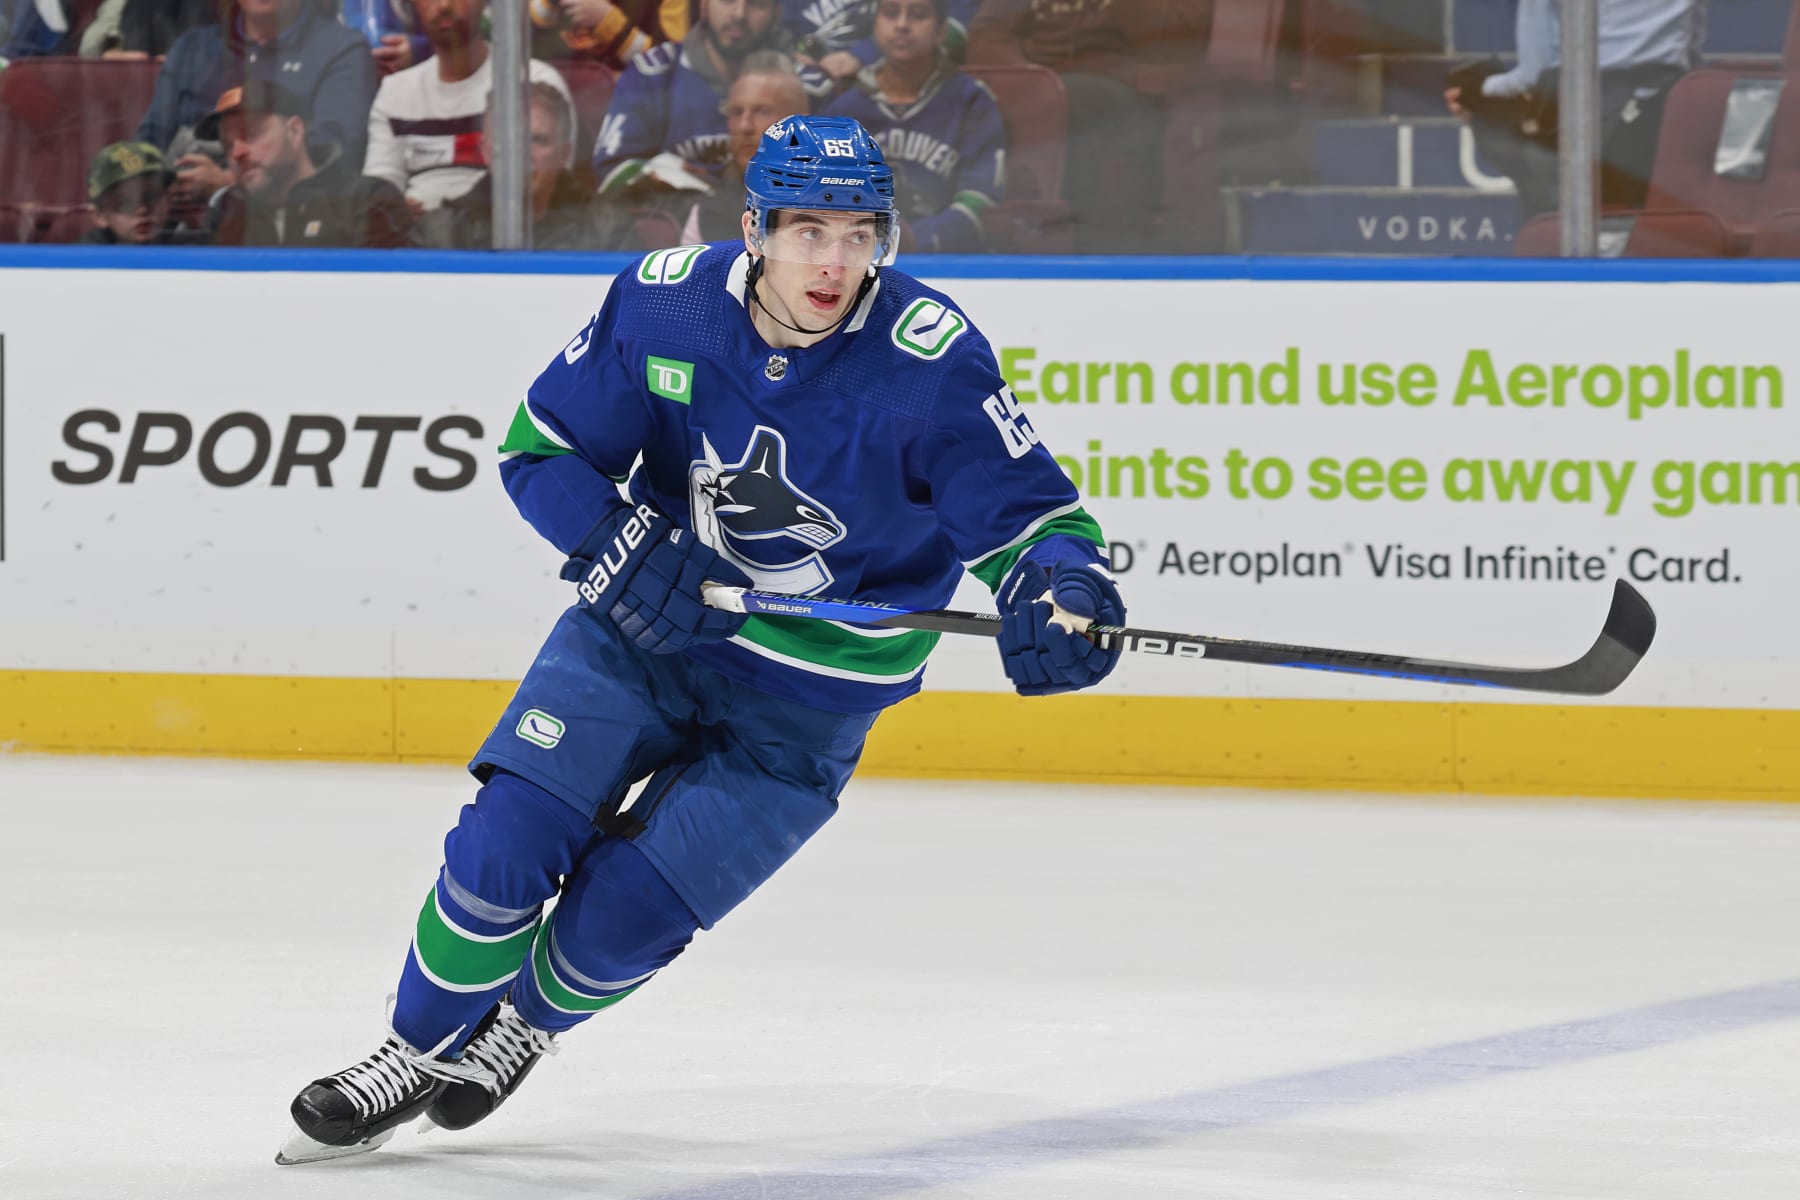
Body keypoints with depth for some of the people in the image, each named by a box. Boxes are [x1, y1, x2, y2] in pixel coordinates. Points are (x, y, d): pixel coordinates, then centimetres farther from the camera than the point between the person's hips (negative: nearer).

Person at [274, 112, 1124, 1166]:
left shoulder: (931, 358, -22)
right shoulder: (666, 302, -13)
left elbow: (1030, 508, -19)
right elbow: (544, 446, -2)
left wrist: (1063, 591, -42)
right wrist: (618, 546, -20)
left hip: (807, 699, -2)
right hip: (645, 628, 2)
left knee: (619, 920, -8)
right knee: (504, 848, -13)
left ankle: (527, 1024, 27)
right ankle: (421, 1049, 12)